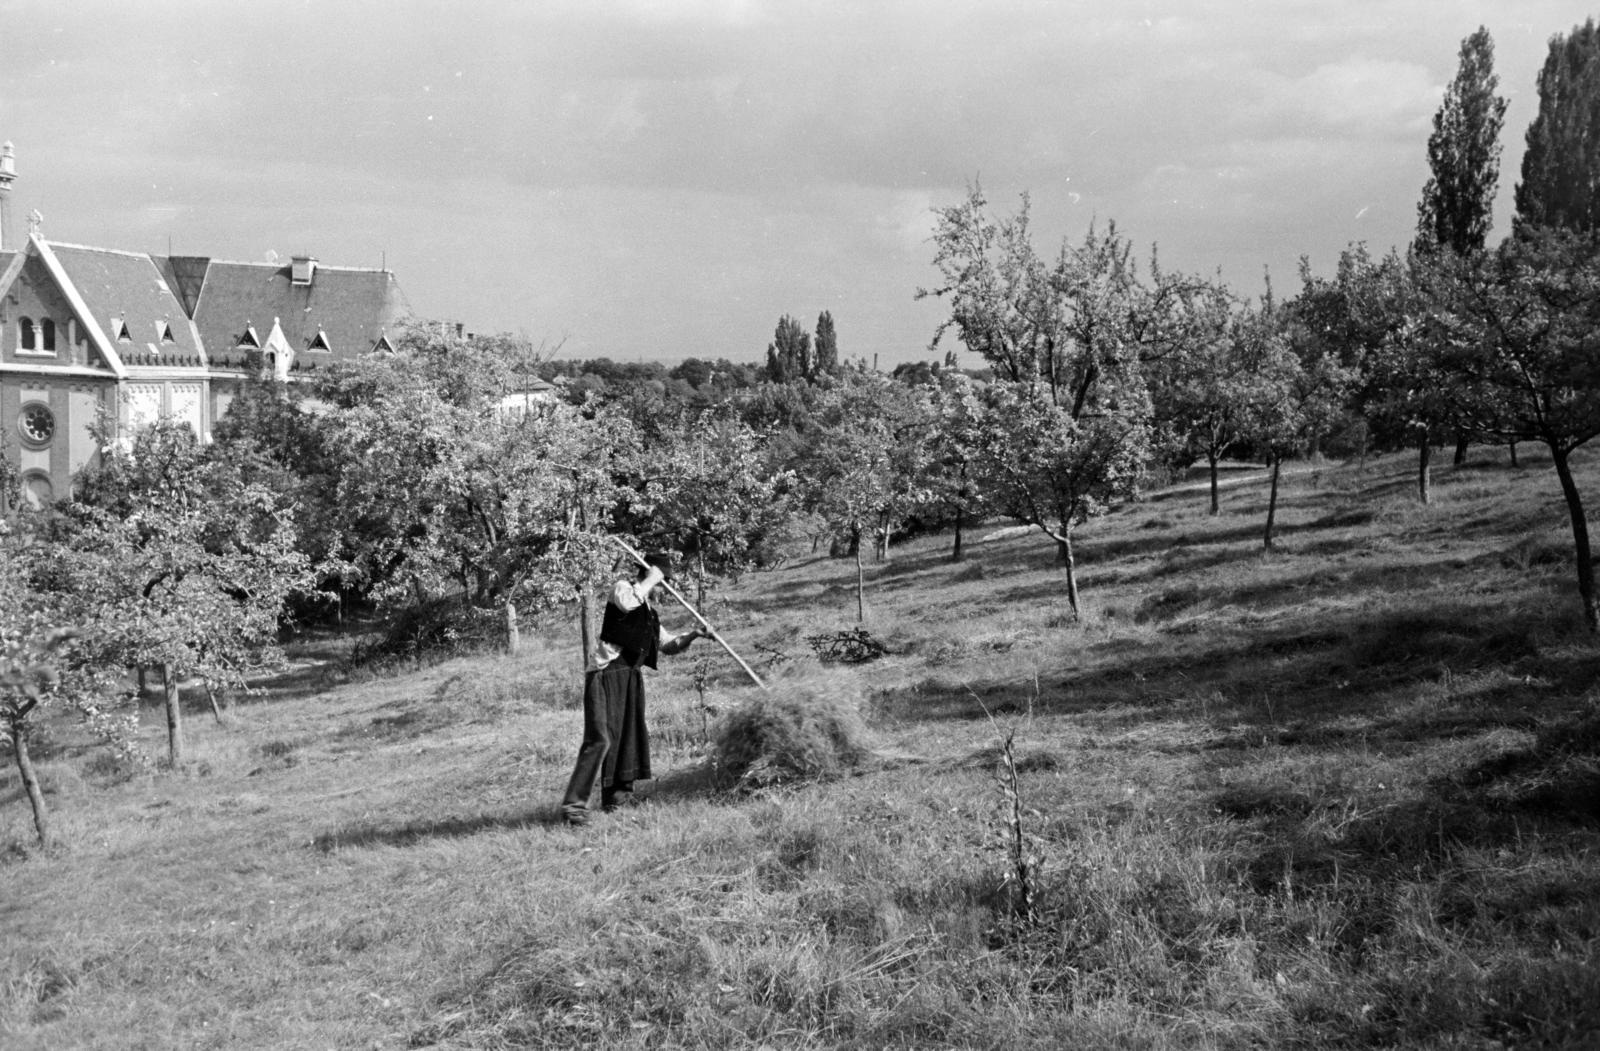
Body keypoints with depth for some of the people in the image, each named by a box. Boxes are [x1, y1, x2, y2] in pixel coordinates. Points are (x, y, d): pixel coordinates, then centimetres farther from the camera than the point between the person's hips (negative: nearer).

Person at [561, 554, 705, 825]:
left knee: (631, 739, 11)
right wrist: (651, 579, -12)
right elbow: (627, 603, -25)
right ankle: (573, 805, -18)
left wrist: (691, 636, 10)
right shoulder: (621, 588, 0)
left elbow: (667, 645, 27)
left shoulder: (649, 611, 24)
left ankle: (615, 797, 26)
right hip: (606, 675, -9)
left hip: (631, 678, 9)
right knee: (600, 739, -17)